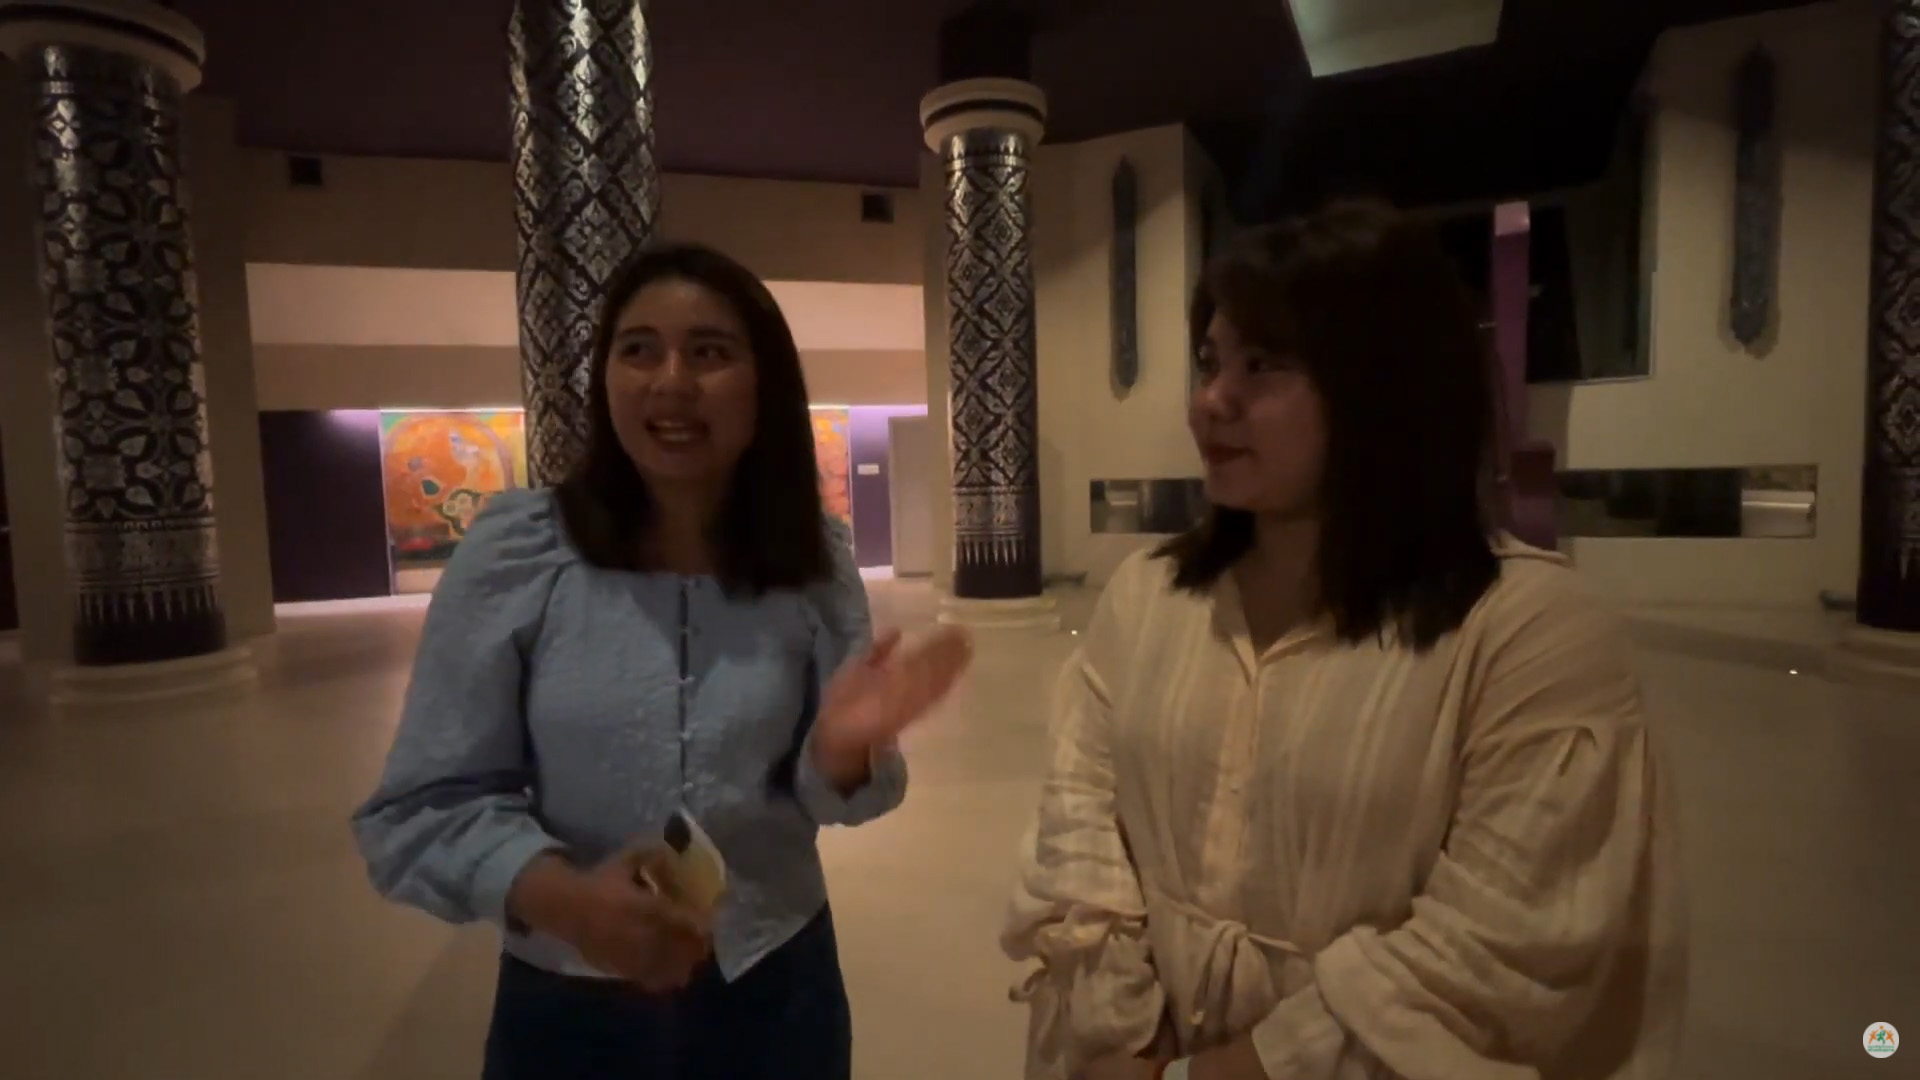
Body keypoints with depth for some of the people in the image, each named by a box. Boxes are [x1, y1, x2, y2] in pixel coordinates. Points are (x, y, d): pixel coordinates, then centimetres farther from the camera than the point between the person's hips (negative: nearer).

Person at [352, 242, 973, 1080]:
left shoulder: (814, 560, -9)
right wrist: (566, 900, -28)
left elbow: (824, 798, -3)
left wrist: (843, 750, -26)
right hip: (567, 1011, -1)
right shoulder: (514, 553, -13)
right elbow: (422, 809, -10)